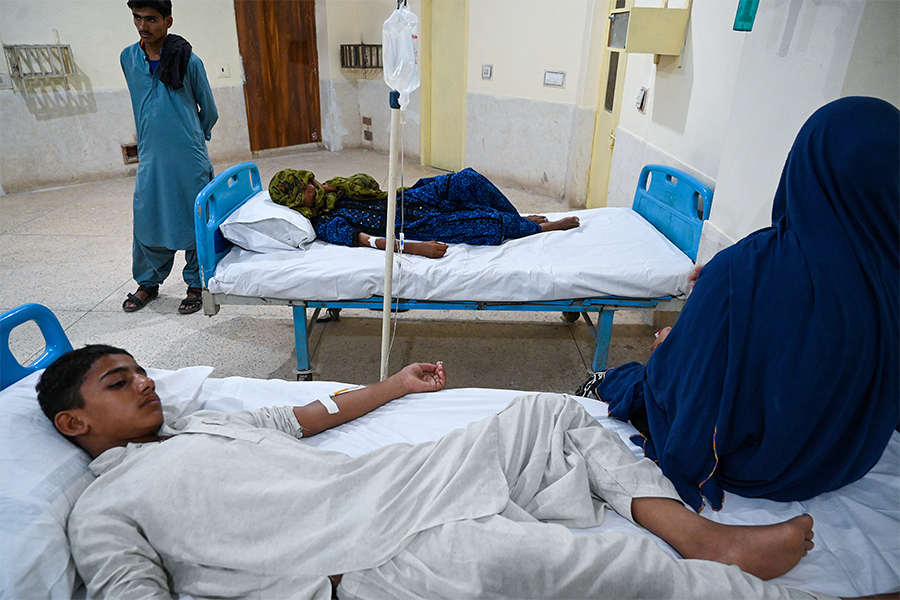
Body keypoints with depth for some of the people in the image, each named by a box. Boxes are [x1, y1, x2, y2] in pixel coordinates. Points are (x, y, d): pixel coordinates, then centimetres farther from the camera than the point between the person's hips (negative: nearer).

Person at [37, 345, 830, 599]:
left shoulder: (202, 422, 26)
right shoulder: (103, 512, 7)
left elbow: (303, 417, 30)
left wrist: (396, 384, 32)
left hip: (396, 484, 9)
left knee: (554, 412, 3)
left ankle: (700, 535, -2)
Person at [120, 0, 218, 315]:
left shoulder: (188, 60, -5)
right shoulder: (128, 58, 7)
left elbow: (209, 111, 5)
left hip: (189, 159, -3)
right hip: (149, 157, 4)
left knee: (193, 221, 2)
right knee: (147, 220, 7)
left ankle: (196, 284, 16)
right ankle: (148, 282, 24)